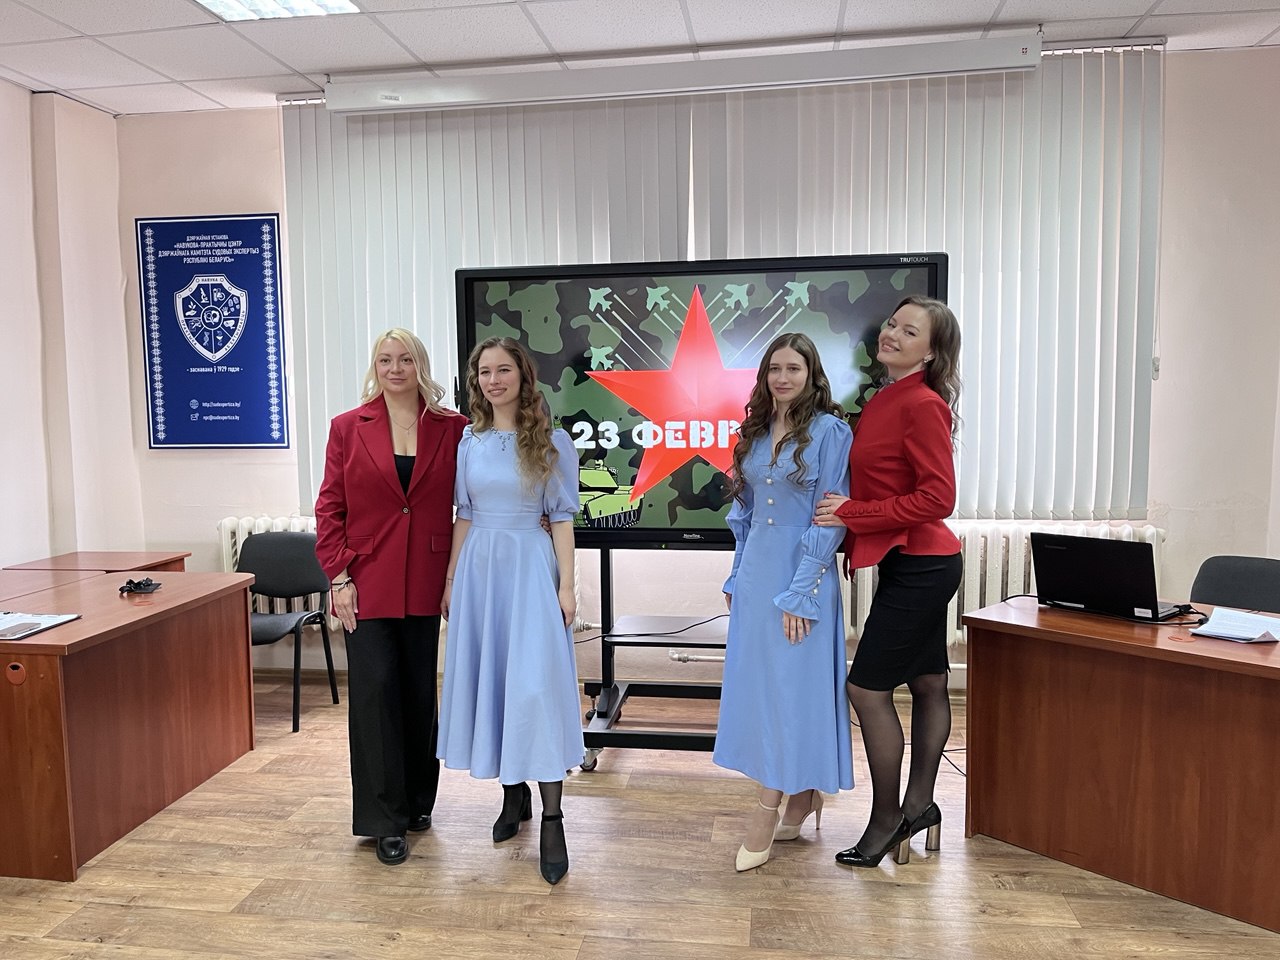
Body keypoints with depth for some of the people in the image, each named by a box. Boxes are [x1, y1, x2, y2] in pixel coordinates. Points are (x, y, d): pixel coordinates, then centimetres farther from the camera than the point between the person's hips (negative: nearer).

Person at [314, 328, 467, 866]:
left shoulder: (452, 428, 1)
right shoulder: (348, 428, 2)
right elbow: (330, 508, 1)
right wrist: (338, 577, -5)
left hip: (426, 585, 1)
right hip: (368, 584, -1)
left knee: (420, 693, 12)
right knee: (375, 692, 0)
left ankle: (418, 800, 30)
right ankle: (385, 820, 13)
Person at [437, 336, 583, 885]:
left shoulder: (551, 442, -3)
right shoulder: (470, 441, 8)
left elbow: (562, 517, -3)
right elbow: (463, 515, 11)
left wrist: (565, 585, -8)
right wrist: (451, 580, 10)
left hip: (529, 566, -4)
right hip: (478, 566, 5)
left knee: (537, 685, -8)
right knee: (488, 678, 9)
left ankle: (552, 822, 0)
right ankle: (513, 793, 26)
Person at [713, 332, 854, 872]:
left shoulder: (830, 431, -8)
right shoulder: (756, 431, 12)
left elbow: (830, 519, -12)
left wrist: (801, 593, -16)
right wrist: (737, 580, 14)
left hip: (802, 573, -7)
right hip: (755, 571, 7)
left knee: (791, 685, 0)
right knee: (755, 682, 10)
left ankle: (766, 813, 10)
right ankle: (800, 798, 25)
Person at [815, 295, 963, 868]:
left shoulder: (923, 405, -17)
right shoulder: (886, 400, 10)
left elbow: (938, 497, -22)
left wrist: (853, 513, -19)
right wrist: (848, 512, 2)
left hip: (919, 566, -9)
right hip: (916, 563, 9)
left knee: (867, 687, -2)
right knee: (927, 685, 16)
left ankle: (887, 817, 14)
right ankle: (919, 806, 30)